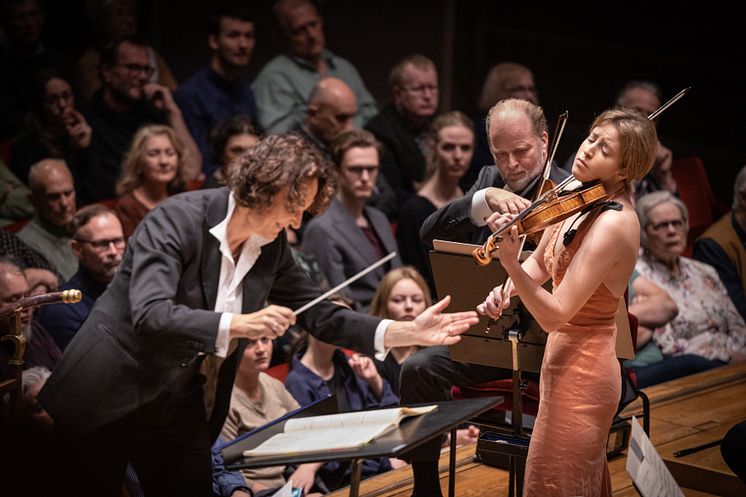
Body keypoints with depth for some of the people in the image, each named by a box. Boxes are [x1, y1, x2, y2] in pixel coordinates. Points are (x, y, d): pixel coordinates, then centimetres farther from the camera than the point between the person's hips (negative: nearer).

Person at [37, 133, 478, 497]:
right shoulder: (177, 220, -20)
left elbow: (321, 316, 2)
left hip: (181, 406, 6)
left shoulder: (272, 249, 0)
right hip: (109, 397, -6)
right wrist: (238, 325, -40)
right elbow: (149, 313, -31)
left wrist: (409, 333, -8)